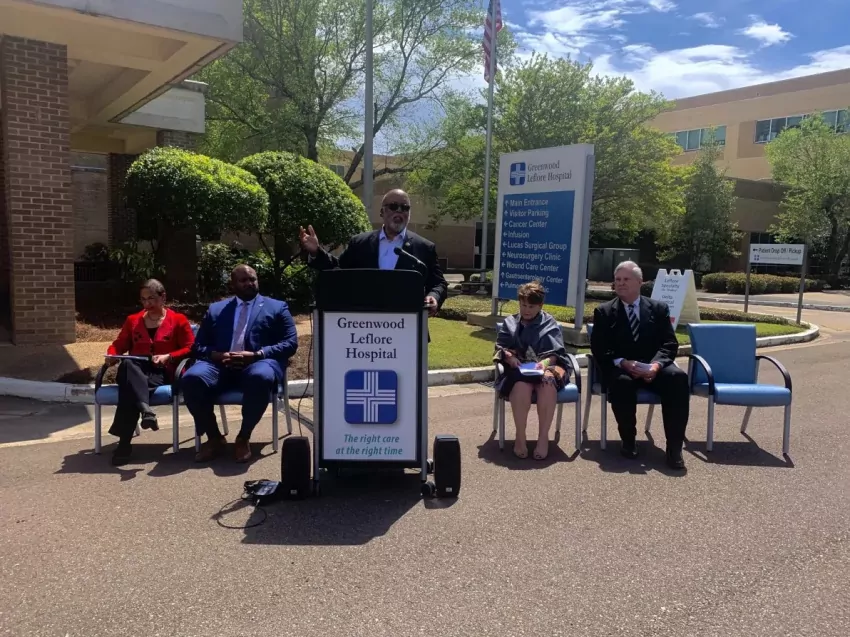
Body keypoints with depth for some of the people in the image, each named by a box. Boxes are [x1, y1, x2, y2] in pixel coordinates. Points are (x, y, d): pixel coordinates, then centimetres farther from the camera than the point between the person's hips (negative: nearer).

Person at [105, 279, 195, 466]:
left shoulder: (178, 320, 12)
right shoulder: (132, 320, 24)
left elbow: (190, 348, 4)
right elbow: (119, 344, 20)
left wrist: (168, 357, -13)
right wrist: (111, 355, -4)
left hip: (162, 372, -3)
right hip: (136, 372, 3)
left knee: (130, 387, -37)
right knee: (127, 364, -38)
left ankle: (124, 442, -41)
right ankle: (146, 410, -60)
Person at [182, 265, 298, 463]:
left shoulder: (277, 307, 15)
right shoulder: (216, 309, 23)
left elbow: (290, 343, 3)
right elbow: (198, 346, 16)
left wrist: (255, 355, -12)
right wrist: (217, 355, -8)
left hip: (259, 362, -2)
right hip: (220, 364, 3)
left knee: (261, 377, -39)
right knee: (191, 378, -29)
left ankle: (244, 438, -17)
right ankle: (214, 438, -8)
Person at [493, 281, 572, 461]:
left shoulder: (550, 324, 15)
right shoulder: (510, 323, 20)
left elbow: (555, 352, 4)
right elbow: (501, 348, 12)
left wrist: (545, 362, -19)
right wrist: (510, 357, -11)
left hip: (545, 366, 0)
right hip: (518, 369, 0)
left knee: (547, 382, -38)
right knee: (522, 385, -38)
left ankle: (543, 437, -30)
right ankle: (520, 436, -26)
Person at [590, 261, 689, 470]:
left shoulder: (659, 308, 11)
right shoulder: (604, 312, 7)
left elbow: (670, 344, 2)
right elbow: (599, 349, -1)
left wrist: (656, 365, -19)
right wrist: (623, 363, -19)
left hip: (653, 367, 2)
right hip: (620, 368, -1)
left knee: (678, 378, -30)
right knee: (622, 382, -36)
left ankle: (674, 446, -23)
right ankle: (628, 441, -16)